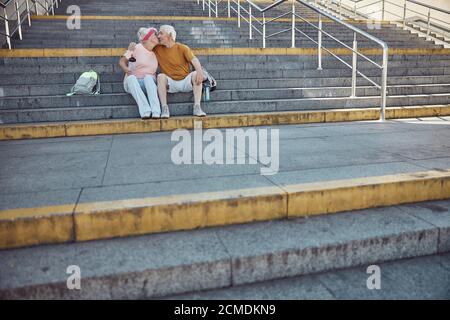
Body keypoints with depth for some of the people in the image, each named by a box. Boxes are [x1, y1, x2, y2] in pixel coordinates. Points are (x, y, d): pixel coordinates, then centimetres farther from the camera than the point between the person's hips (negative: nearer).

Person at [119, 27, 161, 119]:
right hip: (132, 83, -2)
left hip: (149, 83, 2)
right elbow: (122, 61, 1)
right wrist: (126, 69, -19)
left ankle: (156, 112, -44)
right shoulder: (136, 48, 0)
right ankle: (145, 111, -47)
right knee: (131, 77, -34)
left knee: (148, 77, -31)